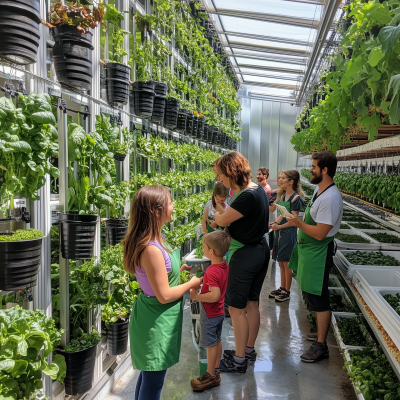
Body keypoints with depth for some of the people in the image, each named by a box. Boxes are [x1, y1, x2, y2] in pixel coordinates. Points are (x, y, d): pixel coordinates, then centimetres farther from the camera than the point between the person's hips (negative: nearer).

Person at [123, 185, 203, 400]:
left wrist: (179, 268, 6)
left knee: (148, 375, 25)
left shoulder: (153, 239, 1)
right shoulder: (151, 249, -29)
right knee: (153, 381, 10)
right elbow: (164, 295, -24)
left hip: (153, 317, 9)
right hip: (156, 323, -9)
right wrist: (191, 284, -11)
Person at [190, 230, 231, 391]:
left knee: (211, 343, 5)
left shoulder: (212, 271, -30)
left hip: (209, 313, -9)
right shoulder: (225, 266, -3)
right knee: (217, 340, 20)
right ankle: (216, 370, 35)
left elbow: (215, 295, -36)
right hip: (220, 311, 9)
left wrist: (197, 296, -25)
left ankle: (210, 376, 20)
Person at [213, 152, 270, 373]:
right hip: (261, 250, 9)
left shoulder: (247, 197, -26)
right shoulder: (258, 189, 3)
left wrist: (215, 215, 6)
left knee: (237, 309, 5)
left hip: (244, 256, -9)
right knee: (252, 304, 20)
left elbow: (222, 220, -16)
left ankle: (239, 360, 21)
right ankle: (249, 350, 37)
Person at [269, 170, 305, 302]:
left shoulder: (296, 198, -15)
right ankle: (282, 288, 29)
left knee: (286, 262, 2)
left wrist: (279, 226, -22)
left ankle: (287, 292, 15)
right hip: (280, 232, 8)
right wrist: (274, 223, -3)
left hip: (289, 233, -8)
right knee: (281, 262, 15)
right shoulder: (283, 195, 9)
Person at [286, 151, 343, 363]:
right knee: (314, 297, 21)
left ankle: (321, 346, 14)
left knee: (319, 300, 1)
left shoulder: (330, 198, -25)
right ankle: (320, 333, 38)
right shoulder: (319, 189, 6)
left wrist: (298, 223, -16)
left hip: (318, 253, -10)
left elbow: (320, 233, -26)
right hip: (308, 249, 10)